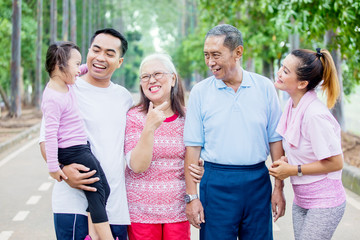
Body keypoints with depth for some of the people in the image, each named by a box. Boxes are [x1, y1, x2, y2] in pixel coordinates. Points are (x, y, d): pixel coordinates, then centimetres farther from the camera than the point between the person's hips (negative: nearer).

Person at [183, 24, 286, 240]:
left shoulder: (264, 87, 2)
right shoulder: (200, 92, 0)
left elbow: (275, 139, 6)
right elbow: (193, 146, 0)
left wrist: (279, 188, 3)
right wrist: (191, 196, -3)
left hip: (258, 181, 1)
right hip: (217, 182, -1)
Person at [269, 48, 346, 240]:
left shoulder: (315, 115, -25)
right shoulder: (292, 106, 1)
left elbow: (335, 163, -20)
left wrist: (293, 170, -16)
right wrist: (286, 160, -2)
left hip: (324, 203, -8)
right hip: (301, 201, 8)